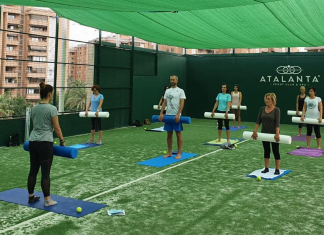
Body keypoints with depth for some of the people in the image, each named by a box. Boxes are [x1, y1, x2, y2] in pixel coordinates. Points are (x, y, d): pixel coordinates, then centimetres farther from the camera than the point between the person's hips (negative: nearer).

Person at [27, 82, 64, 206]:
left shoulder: (34, 108, 9)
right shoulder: (52, 108, -12)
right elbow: (56, 128, -11)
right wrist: (62, 141, 1)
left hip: (33, 142, 7)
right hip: (45, 143, -7)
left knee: (33, 171, 14)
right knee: (45, 172, -2)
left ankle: (31, 197, 23)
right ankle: (47, 200, 4)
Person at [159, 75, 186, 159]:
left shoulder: (180, 91, -5)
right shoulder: (167, 91, 11)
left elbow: (182, 103, -12)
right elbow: (164, 103, 8)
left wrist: (178, 115, -22)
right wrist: (161, 114, -3)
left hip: (176, 116, -5)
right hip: (168, 115, 6)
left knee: (178, 134, 0)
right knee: (169, 134, 9)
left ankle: (179, 153, 5)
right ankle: (169, 152, 17)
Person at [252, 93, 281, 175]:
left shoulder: (276, 110, -11)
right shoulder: (262, 109, 3)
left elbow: (277, 122, -19)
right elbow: (258, 121, 1)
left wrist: (277, 133, -30)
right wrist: (255, 131, -8)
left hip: (273, 134, -4)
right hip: (264, 133, 5)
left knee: (275, 151, 3)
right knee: (266, 151, 11)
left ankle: (277, 169, 11)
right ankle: (266, 168, 19)